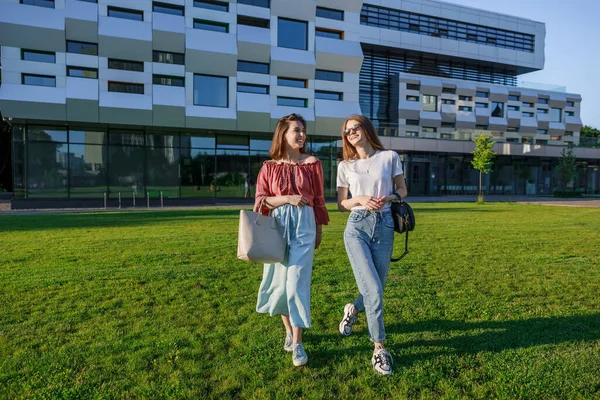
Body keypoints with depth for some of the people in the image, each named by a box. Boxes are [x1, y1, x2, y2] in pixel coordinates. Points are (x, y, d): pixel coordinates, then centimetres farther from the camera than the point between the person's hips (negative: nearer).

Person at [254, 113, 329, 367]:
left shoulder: (312, 163, 4)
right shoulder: (269, 166, 4)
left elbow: (319, 198, 8)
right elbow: (260, 201, 1)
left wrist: (319, 229, 9)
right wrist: (288, 198, -13)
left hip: (304, 225, -1)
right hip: (277, 226, 2)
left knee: (297, 281, -8)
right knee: (279, 279, 7)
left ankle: (298, 343, 1)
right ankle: (288, 330, 29)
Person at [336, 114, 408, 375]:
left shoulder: (389, 157, 4)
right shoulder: (345, 166, 6)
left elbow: (403, 190, 11)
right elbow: (341, 204, 8)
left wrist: (389, 197, -10)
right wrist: (360, 199, -12)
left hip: (384, 226, 1)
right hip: (356, 227, -1)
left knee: (375, 289, 10)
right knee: (373, 290, -12)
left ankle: (353, 310, 44)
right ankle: (379, 348, 4)